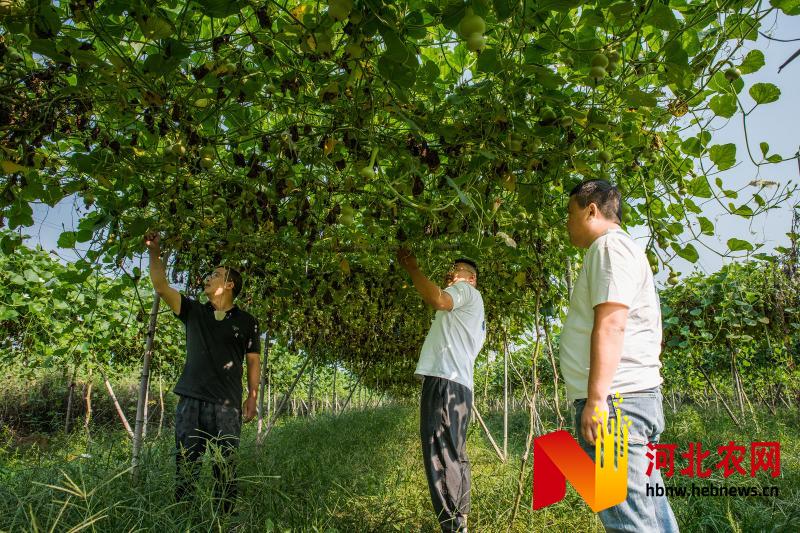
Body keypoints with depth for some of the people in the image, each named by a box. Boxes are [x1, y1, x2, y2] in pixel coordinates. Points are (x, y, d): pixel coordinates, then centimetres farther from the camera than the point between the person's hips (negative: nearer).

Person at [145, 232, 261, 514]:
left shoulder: (246, 321, 6)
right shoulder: (193, 311, 12)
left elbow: (252, 362, 8)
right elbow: (161, 287, 4)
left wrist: (252, 397, 3)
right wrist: (154, 253, -3)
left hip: (227, 405, -2)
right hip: (191, 400, 3)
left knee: (225, 469, 2)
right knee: (185, 467, 6)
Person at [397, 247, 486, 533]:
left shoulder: (467, 291, 3)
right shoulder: (476, 316, 32)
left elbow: (437, 300, -19)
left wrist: (412, 267, -10)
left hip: (445, 382, -11)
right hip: (460, 386, 11)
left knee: (441, 459, -14)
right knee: (455, 458, 14)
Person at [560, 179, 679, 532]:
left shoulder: (610, 245, -7)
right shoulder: (612, 249, 24)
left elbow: (610, 325, -19)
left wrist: (596, 398, -22)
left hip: (616, 399, -11)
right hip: (635, 397, 11)